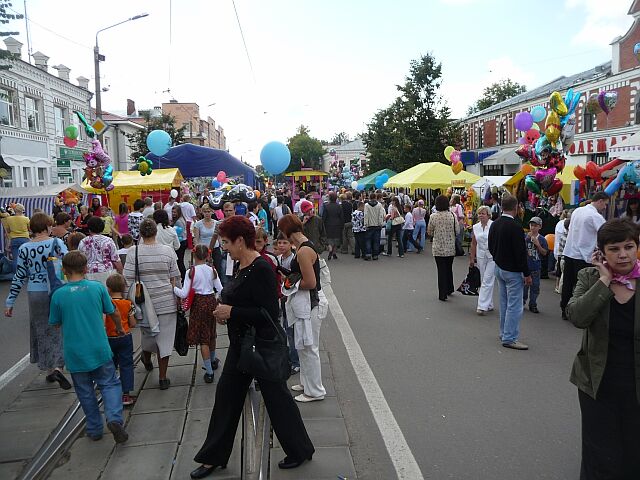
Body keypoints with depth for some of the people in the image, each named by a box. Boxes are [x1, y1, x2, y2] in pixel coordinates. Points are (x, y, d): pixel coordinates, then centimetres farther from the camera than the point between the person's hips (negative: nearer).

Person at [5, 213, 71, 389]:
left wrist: (10, 302, 11)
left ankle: (49, 370, 26)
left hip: (35, 294, 3)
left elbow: (19, 277, 3)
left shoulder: (24, 248, 1)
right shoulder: (56, 243, -8)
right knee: (59, 330, 6)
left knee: (41, 331, 17)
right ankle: (57, 367, -12)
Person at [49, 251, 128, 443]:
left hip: (75, 353, 0)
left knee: (85, 392, 16)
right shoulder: (98, 287, -7)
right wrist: (120, 328, 22)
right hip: (100, 350, 0)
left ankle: (95, 429, 25)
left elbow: (55, 324, 3)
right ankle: (114, 418, -8)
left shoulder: (58, 294, -9)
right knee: (109, 384, 13)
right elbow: (114, 313, 3)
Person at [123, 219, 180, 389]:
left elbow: (128, 280, -7)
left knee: (148, 332, 24)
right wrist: (176, 298, 12)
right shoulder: (168, 251, -5)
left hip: (144, 301, 1)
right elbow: (174, 278, 0)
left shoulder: (133, 252, -8)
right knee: (164, 338, 6)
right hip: (166, 302, -1)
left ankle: (147, 360, 50)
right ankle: (162, 378, 13)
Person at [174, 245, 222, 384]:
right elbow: (220, 290, 0)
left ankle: (209, 372, 4)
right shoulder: (212, 270, -2)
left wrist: (173, 288, 0)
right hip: (211, 302, 4)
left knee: (203, 338, 2)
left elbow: (184, 294, -14)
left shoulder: (191, 272, -11)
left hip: (198, 304, -4)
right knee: (211, 333, 23)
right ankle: (213, 361, 43)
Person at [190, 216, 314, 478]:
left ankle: (301, 450, 29)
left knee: (277, 397, 7)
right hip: (241, 344, 9)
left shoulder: (261, 269, -22)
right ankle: (214, 457, 33)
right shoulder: (241, 266, 6)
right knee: (226, 395, 16)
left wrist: (231, 312, -21)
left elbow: (268, 312, -25)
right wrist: (225, 311, 0)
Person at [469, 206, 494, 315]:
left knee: (487, 281, -7)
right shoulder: (475, 227, 6)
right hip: (481, 256, 5)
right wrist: (472, 258, 12)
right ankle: (489, 305, 22)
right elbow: (473, 243, 12)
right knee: (484, 281, 11)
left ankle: (482, 306, -6)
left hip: (492, 256, -5)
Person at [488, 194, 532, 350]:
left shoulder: (494, 224, 3)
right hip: (512, 271, -9)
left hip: (499, 267, 9)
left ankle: (504, 333, 28)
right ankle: (509, 338, 3)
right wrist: (527, 274, -12)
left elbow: (491, 247, 12)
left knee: (504, 303, 18)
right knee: (514, 306, -1)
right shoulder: (515, 227, -21)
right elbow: (521, 253, -20)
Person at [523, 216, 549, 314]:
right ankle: (522, 302, 21)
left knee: (535, 286, 6)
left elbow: (544, 253, -1)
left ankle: (533, 305, 17)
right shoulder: (525, 236, 0)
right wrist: (527, 238, -17)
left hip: (536, 267, 1)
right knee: (523, 285, 7)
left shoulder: (542, 239, 1)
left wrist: (538, 245, -14)